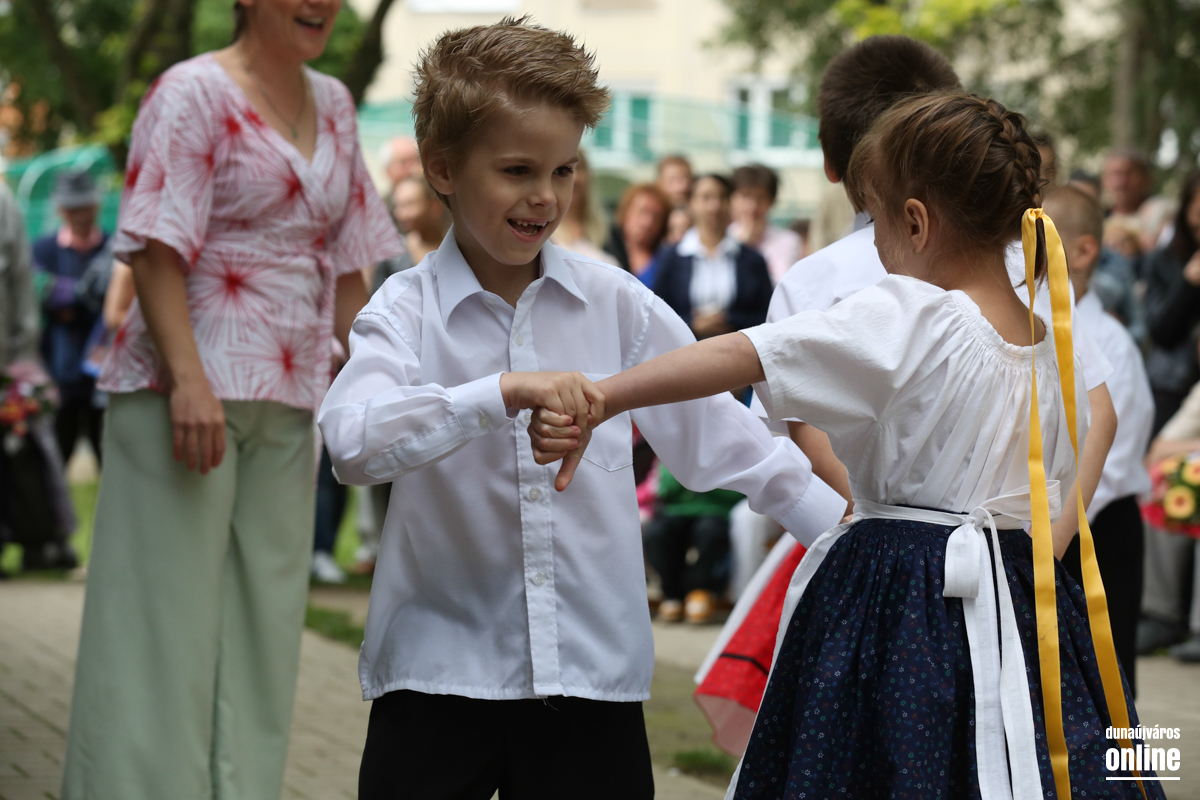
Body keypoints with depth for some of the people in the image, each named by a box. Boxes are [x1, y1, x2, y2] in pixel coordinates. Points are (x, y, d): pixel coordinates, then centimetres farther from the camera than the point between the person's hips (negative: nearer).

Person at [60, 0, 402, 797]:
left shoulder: (332, 105, 14)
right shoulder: (193, 93, -7)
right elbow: (155, 247, -14)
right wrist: (188, 379, -23)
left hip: (288, 401, 7)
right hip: (184, 390, -7)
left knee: (263, 618, 8)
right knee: (165, 612, -4)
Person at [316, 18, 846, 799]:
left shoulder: (615, 302, 2)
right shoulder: (407, 311, -5)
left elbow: (711, 426, 10)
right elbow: (353, 440, -23)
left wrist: (847, 523, 9)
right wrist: (507, 393, -33)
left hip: (593, 668, 2)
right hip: (440, 666, -2)